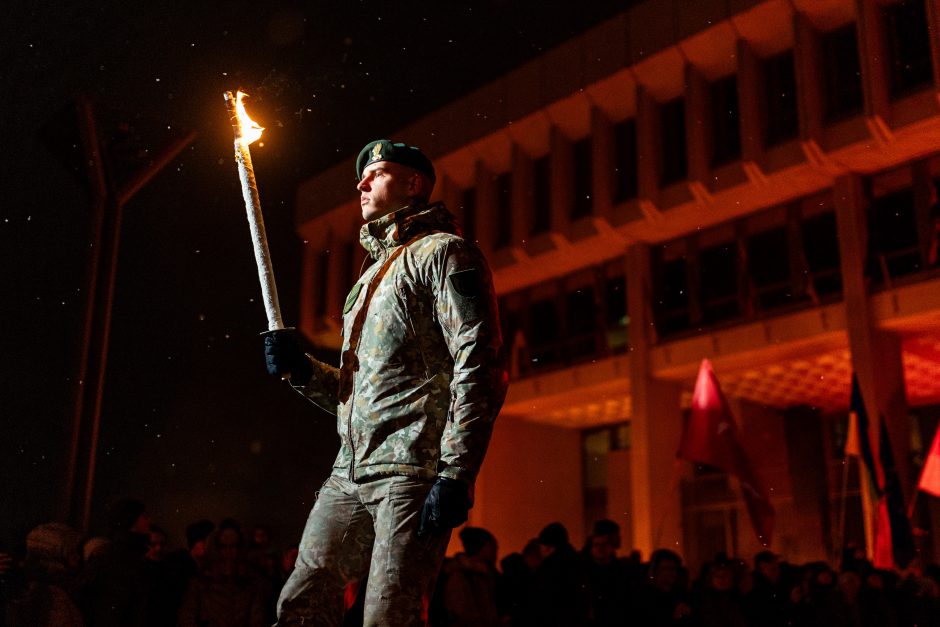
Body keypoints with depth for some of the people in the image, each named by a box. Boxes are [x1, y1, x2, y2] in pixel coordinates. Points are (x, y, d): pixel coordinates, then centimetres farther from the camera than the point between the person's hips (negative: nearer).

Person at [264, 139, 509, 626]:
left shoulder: (443, 252, 1)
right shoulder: (371, 278, 28)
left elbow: (480, 366, -12)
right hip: (352, 473, 8)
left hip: (412, 470, -8)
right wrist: (302, 370, 8)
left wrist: (456, 474, -20)